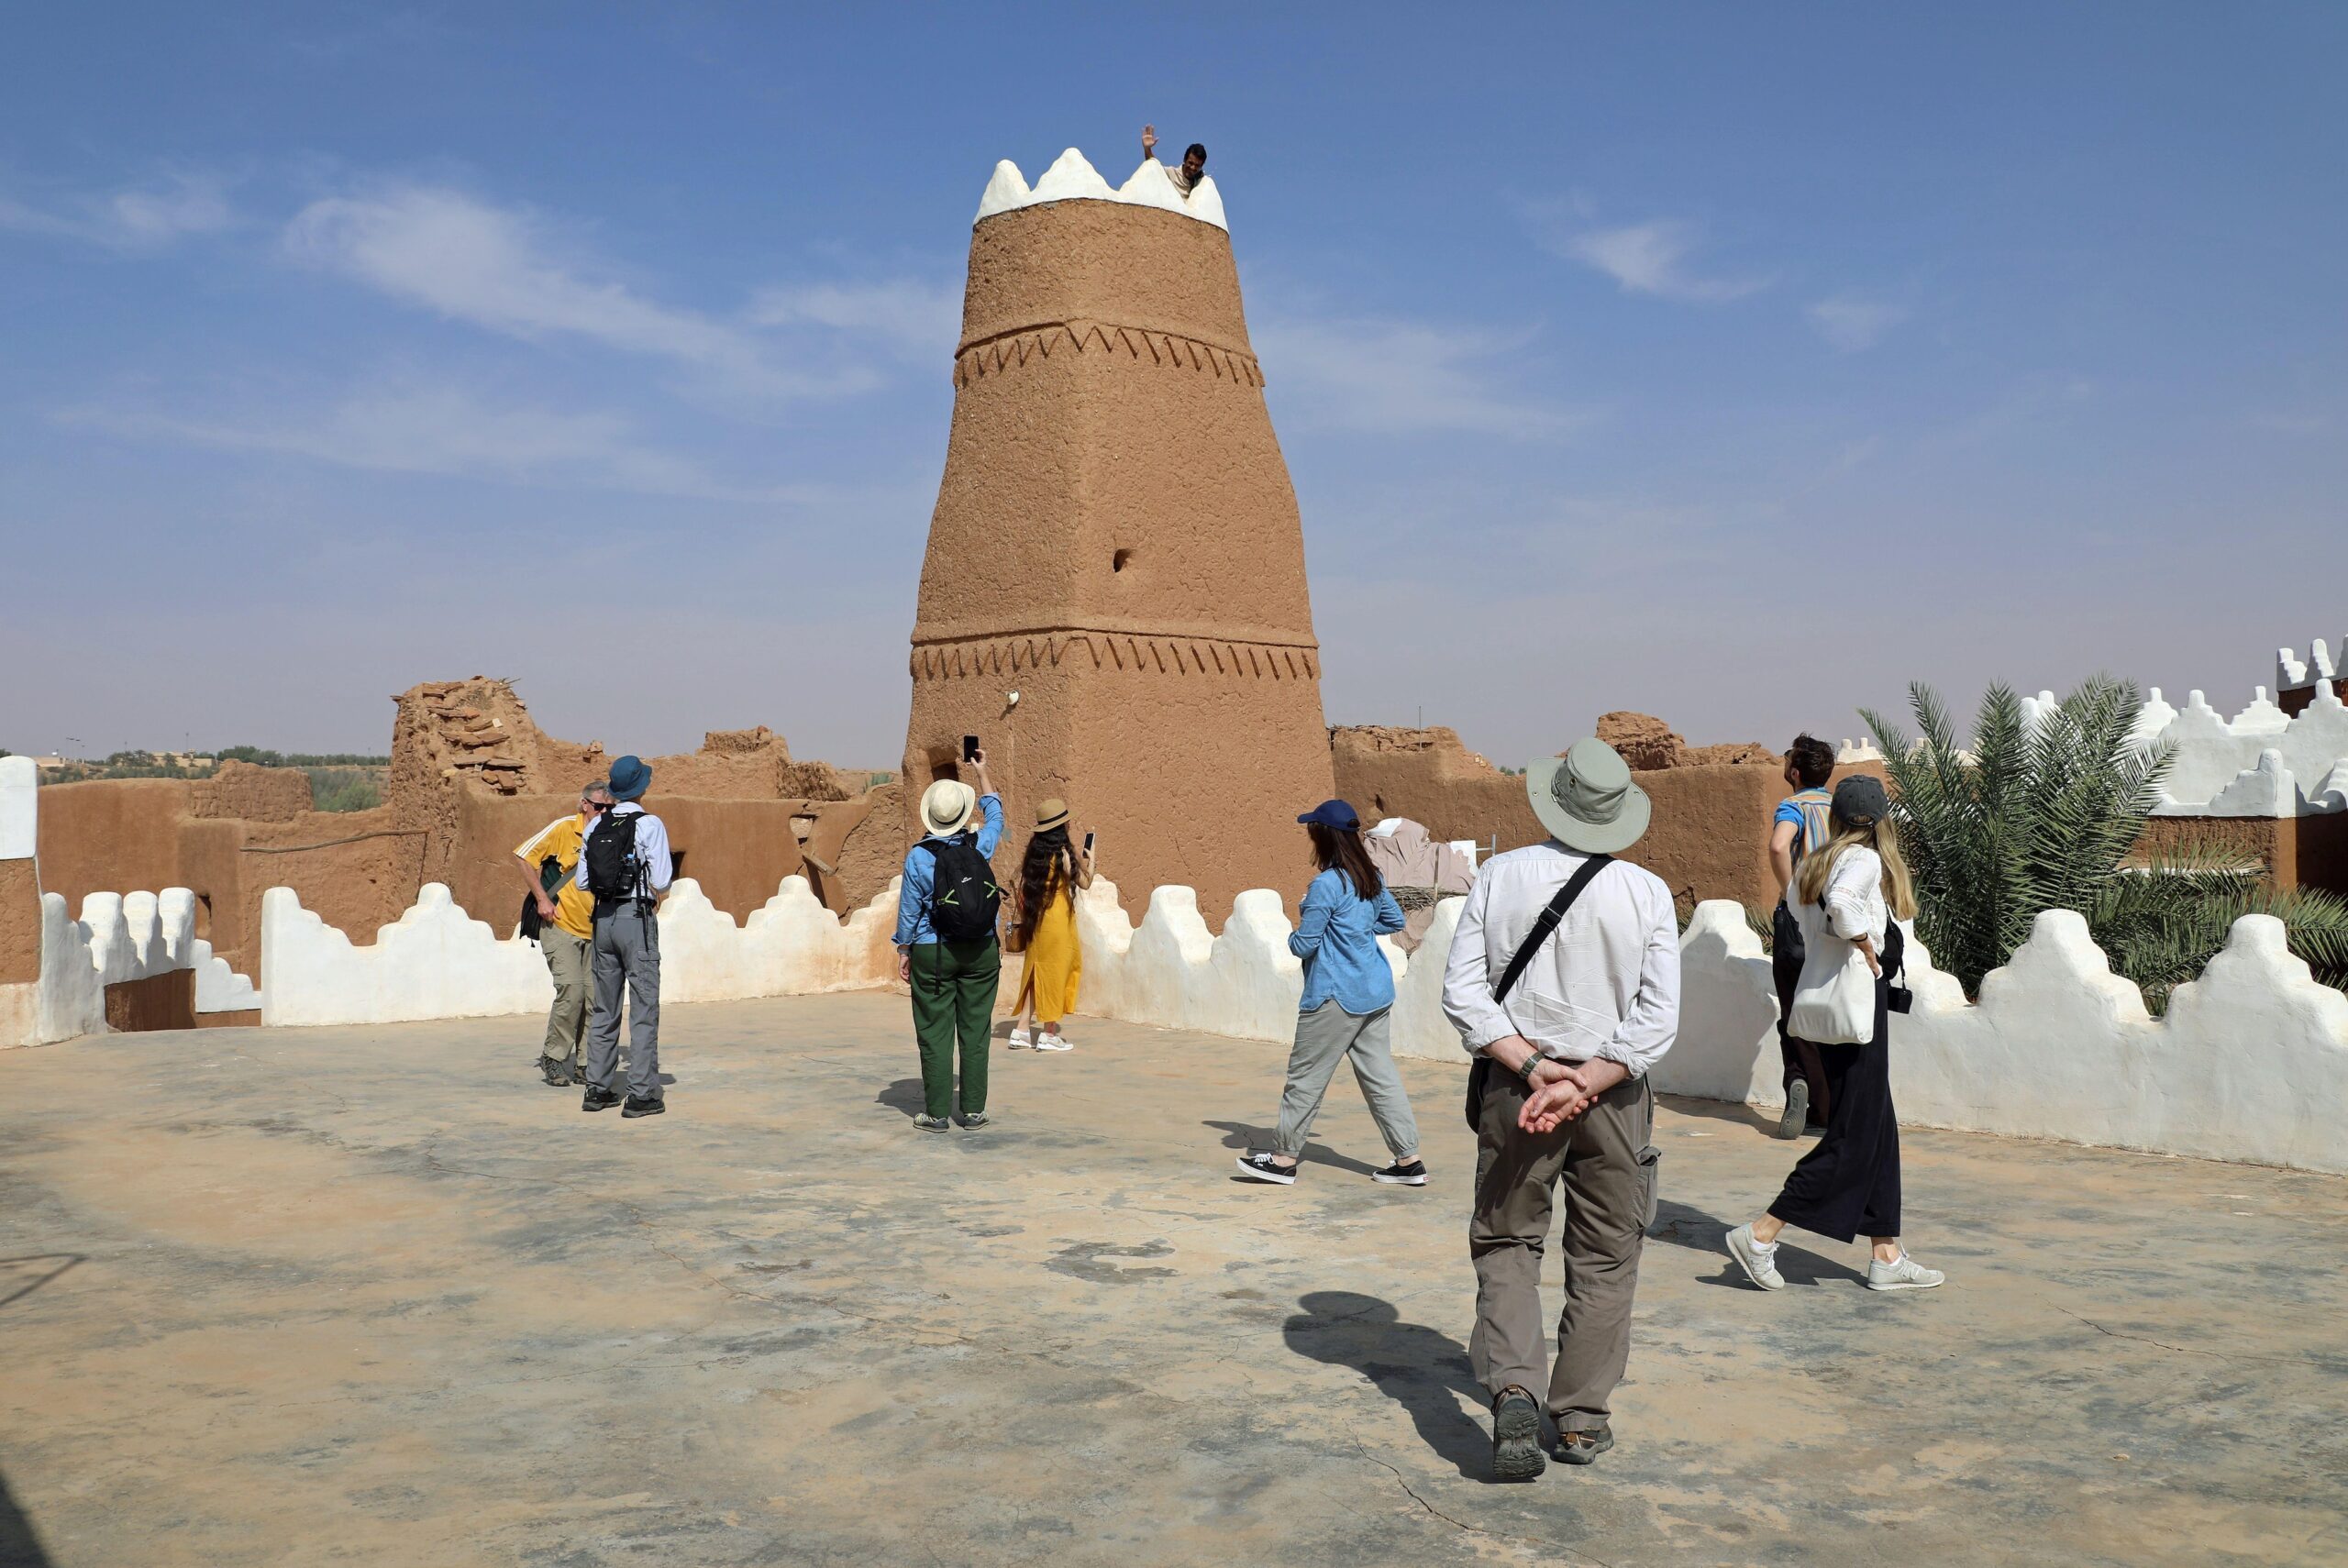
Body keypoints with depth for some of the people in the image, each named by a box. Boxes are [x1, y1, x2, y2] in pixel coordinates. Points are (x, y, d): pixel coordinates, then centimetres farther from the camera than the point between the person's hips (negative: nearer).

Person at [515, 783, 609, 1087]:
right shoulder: (563, 828, -8)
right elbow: (523, 855, -6)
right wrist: (542, 898, -10)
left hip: (592, 930, 5)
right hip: (559, 925, -5)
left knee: (593, 994, 1)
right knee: (572, 989, -15)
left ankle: (583, 1065, 10)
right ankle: (552, 1057, 2)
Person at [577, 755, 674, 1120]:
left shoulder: (596, 826, 6)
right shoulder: (650, 825, -10)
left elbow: (582, 881, 7)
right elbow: (661, 883, -13)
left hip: (604, 918, 6)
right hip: (637, 918, -6)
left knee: (604, 1009, 14)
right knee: (644, 1009, -2)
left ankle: (598, 1089, 19)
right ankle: (642, 1095, -4)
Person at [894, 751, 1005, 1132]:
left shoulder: (919, 857, -10)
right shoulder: (980, 846, -4)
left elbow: (909, 910, -4)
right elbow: (994, 814, 18)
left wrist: (904, 950, 8)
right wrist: (982, 773, 30)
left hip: (932, 954, -2)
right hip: (981, 952, 2)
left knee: (935, 1034, 3)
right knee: (975, 1031, 7)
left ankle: (937, 1112, 5)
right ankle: (973, 1110, 11)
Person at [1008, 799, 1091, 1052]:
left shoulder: (1032, 852, 5)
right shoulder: (1065, 853, -12)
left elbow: (1022, 890, 7)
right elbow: (1084, 883, -2)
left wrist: (1025, 917, 16)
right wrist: (1090, 860, 15)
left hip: (1036, 920, 6)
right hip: (1058, 920, -6)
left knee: (1036, 972, 14)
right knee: (1056, 972, 3)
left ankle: (1021, 1030, 13)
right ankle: (1049, 1034, 7)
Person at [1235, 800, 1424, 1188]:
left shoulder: (1326, 884, -17)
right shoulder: (1371, 878, 7)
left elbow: (1303, 946, -14)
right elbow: (1394, 920, 21)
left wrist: (1297, 931, 7)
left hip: (1336, 996, -8)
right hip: (1376, 994, 8)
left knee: (1306, 1076, 4)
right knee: (1380, 1074, 11)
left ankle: (1284, 1157, 13)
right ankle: (1409, 1160, 11)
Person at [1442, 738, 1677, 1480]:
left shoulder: (1500, 876, -5)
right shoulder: (1647, 893, -7)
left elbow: (1463, 991, -9)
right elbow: (1657, 1019, -13)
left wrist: (1534, 1068, -11)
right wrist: (1581, 1085, -14)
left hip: (1513, 1083, 0)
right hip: (1613, 1096, 0)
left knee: (1506, 1243, 13)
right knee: (1604, 1258, 14)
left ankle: (1513, 1390, -6)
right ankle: (1581, 1419, 20)